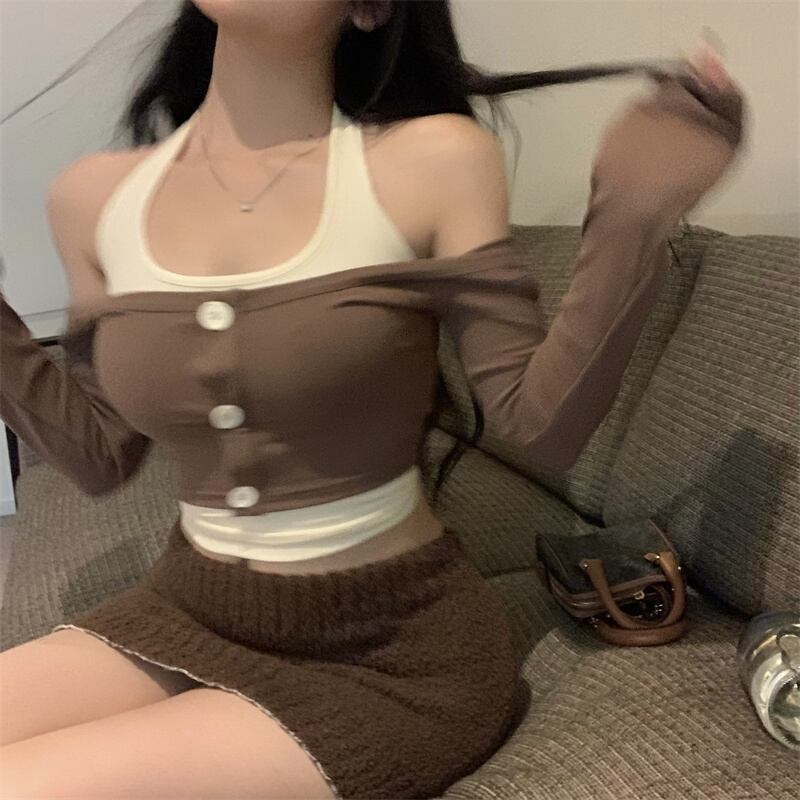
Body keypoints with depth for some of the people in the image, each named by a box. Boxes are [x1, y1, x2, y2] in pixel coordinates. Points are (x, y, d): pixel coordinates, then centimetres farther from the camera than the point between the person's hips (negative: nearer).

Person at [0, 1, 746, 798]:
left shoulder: (434, 162, -11)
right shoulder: (96, 195, 0)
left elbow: (540, 427, -11)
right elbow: (102, 457, 8)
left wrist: (628, 224, -22)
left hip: (389, 645, -4)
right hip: (182, 614, 5)